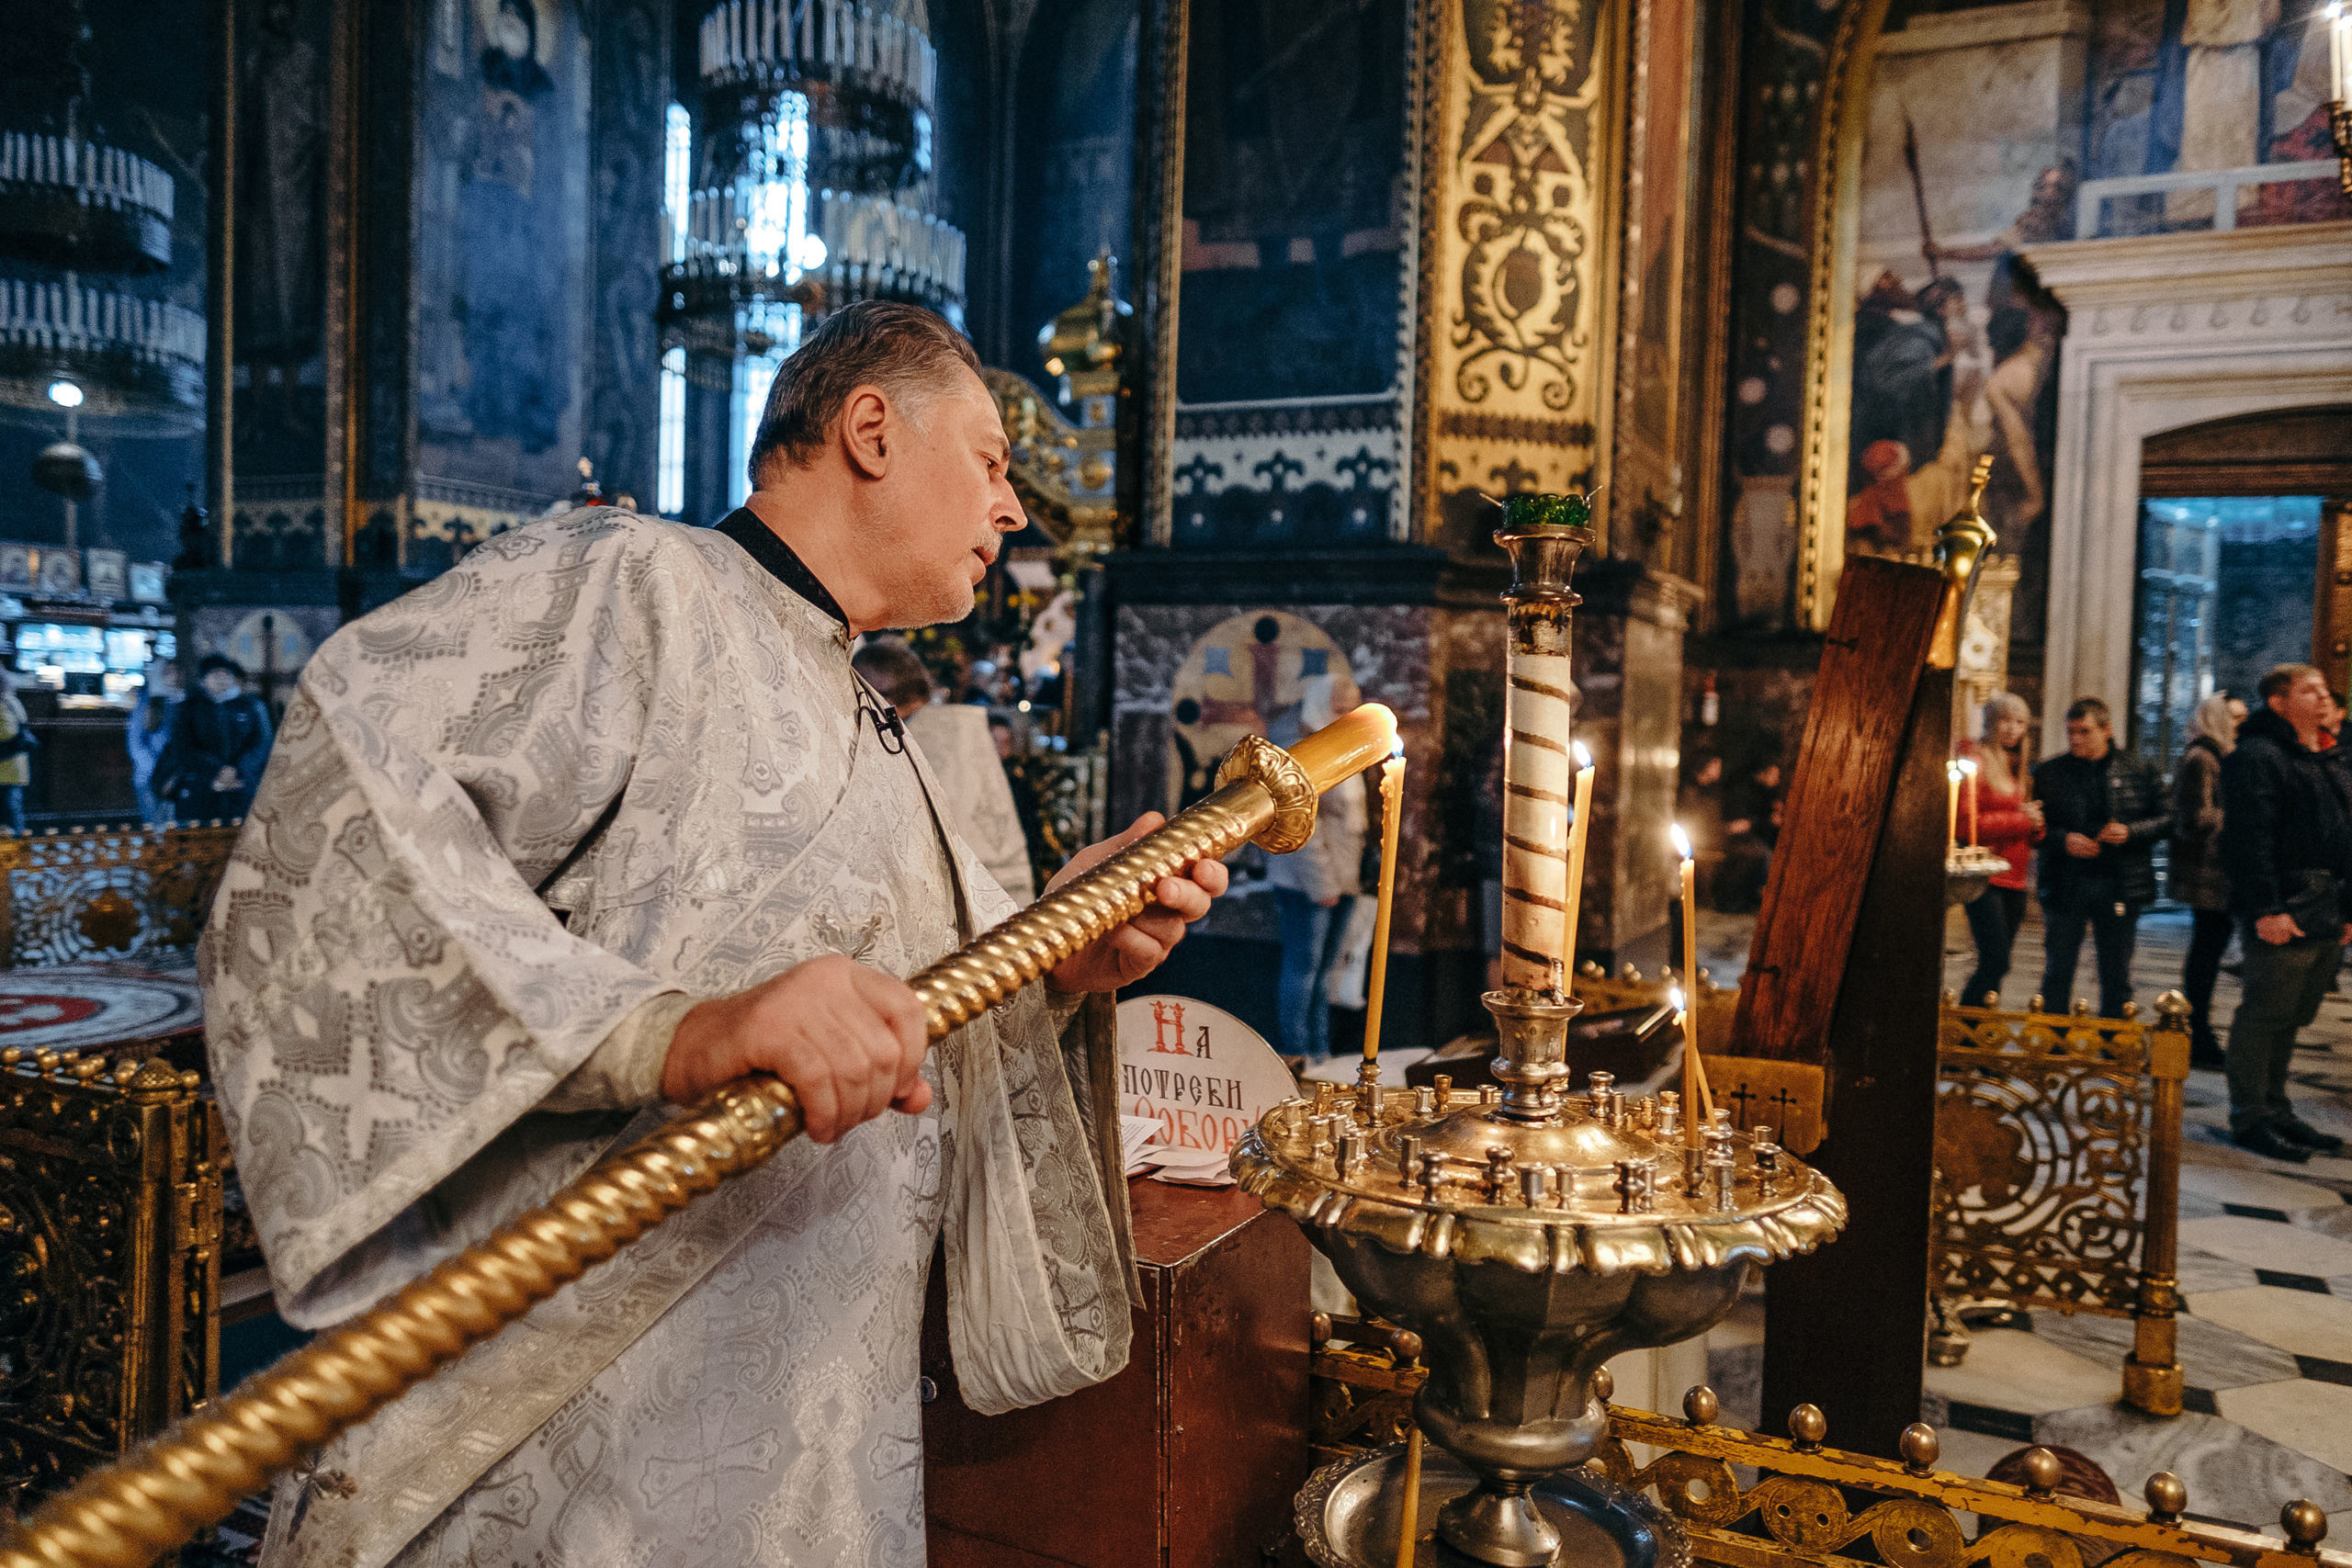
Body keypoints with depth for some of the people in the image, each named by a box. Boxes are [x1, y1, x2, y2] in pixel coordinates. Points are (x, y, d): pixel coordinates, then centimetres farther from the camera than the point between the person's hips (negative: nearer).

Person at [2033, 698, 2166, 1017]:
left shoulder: (2138, 772, 4)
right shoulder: (2048, 774, 3)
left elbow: (2166, 819, 6)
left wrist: (2131, 832, -12)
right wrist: (2063, 840, -15)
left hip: (2119, 886, 1)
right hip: (2065, 886, 0)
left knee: (2117, 975, 9)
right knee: (2057, 973, 4)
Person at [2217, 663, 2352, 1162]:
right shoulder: (2258, 757, -9)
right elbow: (2250, 840, -18)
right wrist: (2266, 909, -22)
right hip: (2283, 915, -9)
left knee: (2289, 1018, 14)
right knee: (2264, 1016, -4)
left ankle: (2276, 1110, 23)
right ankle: (2250, 1118, 2)